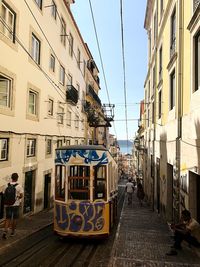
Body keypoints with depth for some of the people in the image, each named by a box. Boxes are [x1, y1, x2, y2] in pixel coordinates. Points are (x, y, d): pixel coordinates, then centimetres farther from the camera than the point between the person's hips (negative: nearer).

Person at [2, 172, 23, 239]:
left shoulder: (7, 185, -3)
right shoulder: (19, 186, -12)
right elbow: (21, 195, -13)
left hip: (8, 205, 2)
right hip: (16, 204, -2)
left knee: (7, 218, 11)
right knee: (14, 219, 14)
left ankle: (5, 231, -6)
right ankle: (12, 232, 24)